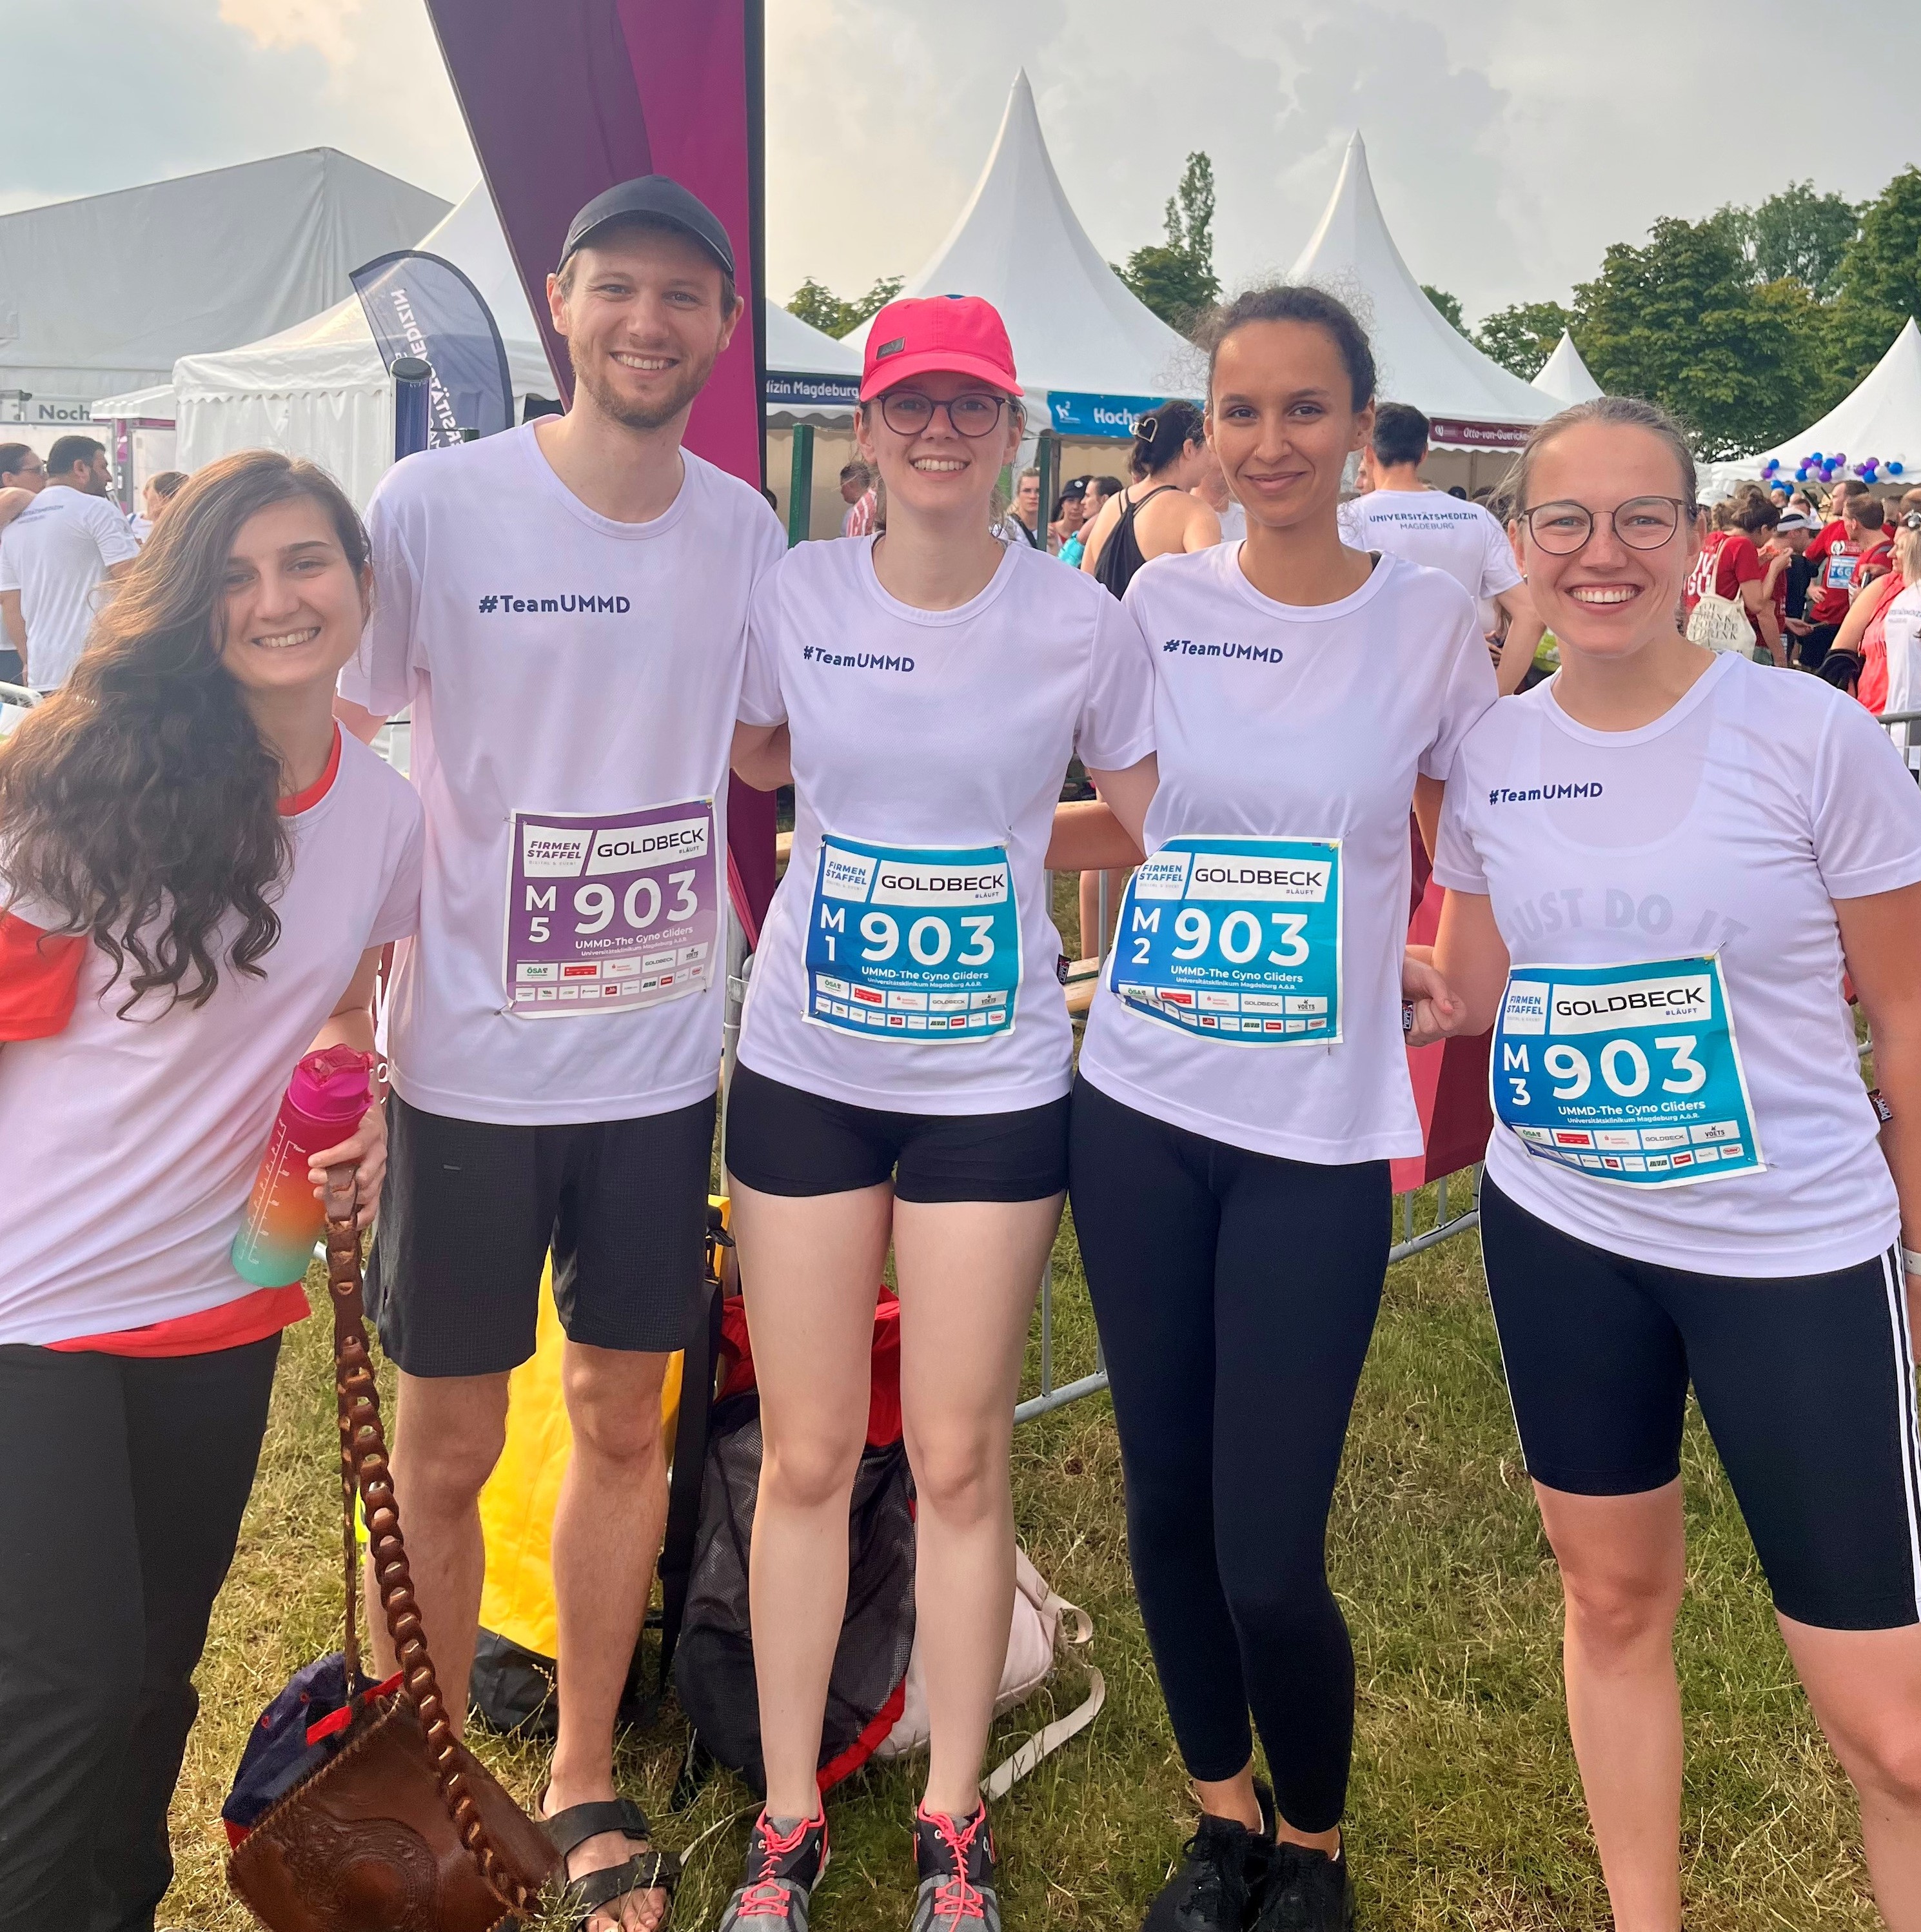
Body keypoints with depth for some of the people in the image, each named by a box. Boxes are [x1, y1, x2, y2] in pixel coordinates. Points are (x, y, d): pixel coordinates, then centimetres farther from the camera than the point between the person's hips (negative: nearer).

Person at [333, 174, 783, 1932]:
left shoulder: (746, 527, 3)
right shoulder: (434, 505, -9)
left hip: (663, 1059, 3)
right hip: (472, 1061, -3)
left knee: (625, 1422, 13)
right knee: (448, 1447, 8)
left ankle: (585, 1783, 33)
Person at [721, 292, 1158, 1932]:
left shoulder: (1081, 623, -5)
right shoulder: (793, 599, 0)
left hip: (995, 1084, -1)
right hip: (805, 1072, 2)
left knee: (960, 1463, 7)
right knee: (806, 1458, 9)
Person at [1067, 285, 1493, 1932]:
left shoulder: (1432, 620, -1)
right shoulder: (1161, 603, 3)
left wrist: (1453, 978, -6)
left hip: (1319, 1133, -2)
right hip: (1140, 1110, 3)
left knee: (1271, 1553, -2)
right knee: (1166, 1503, 12)